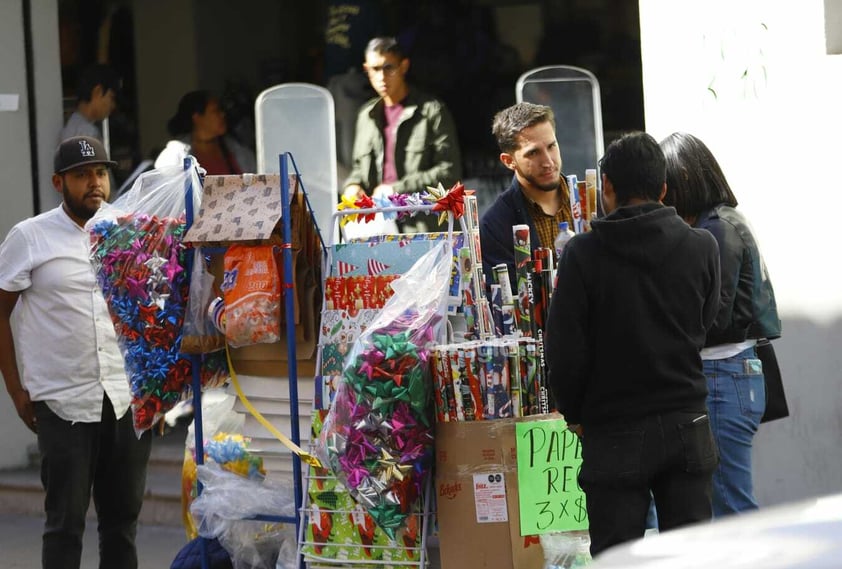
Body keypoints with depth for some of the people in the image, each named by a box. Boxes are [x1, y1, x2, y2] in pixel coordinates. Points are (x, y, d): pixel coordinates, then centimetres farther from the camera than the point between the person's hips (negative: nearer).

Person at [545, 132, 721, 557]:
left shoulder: (583, 254, -9)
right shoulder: (701, 248, -1)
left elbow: (564, 350, -7)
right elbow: (703, 326, 11)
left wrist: (574, 413, 8)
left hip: (615, 431, -3)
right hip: (687, 425, 3)